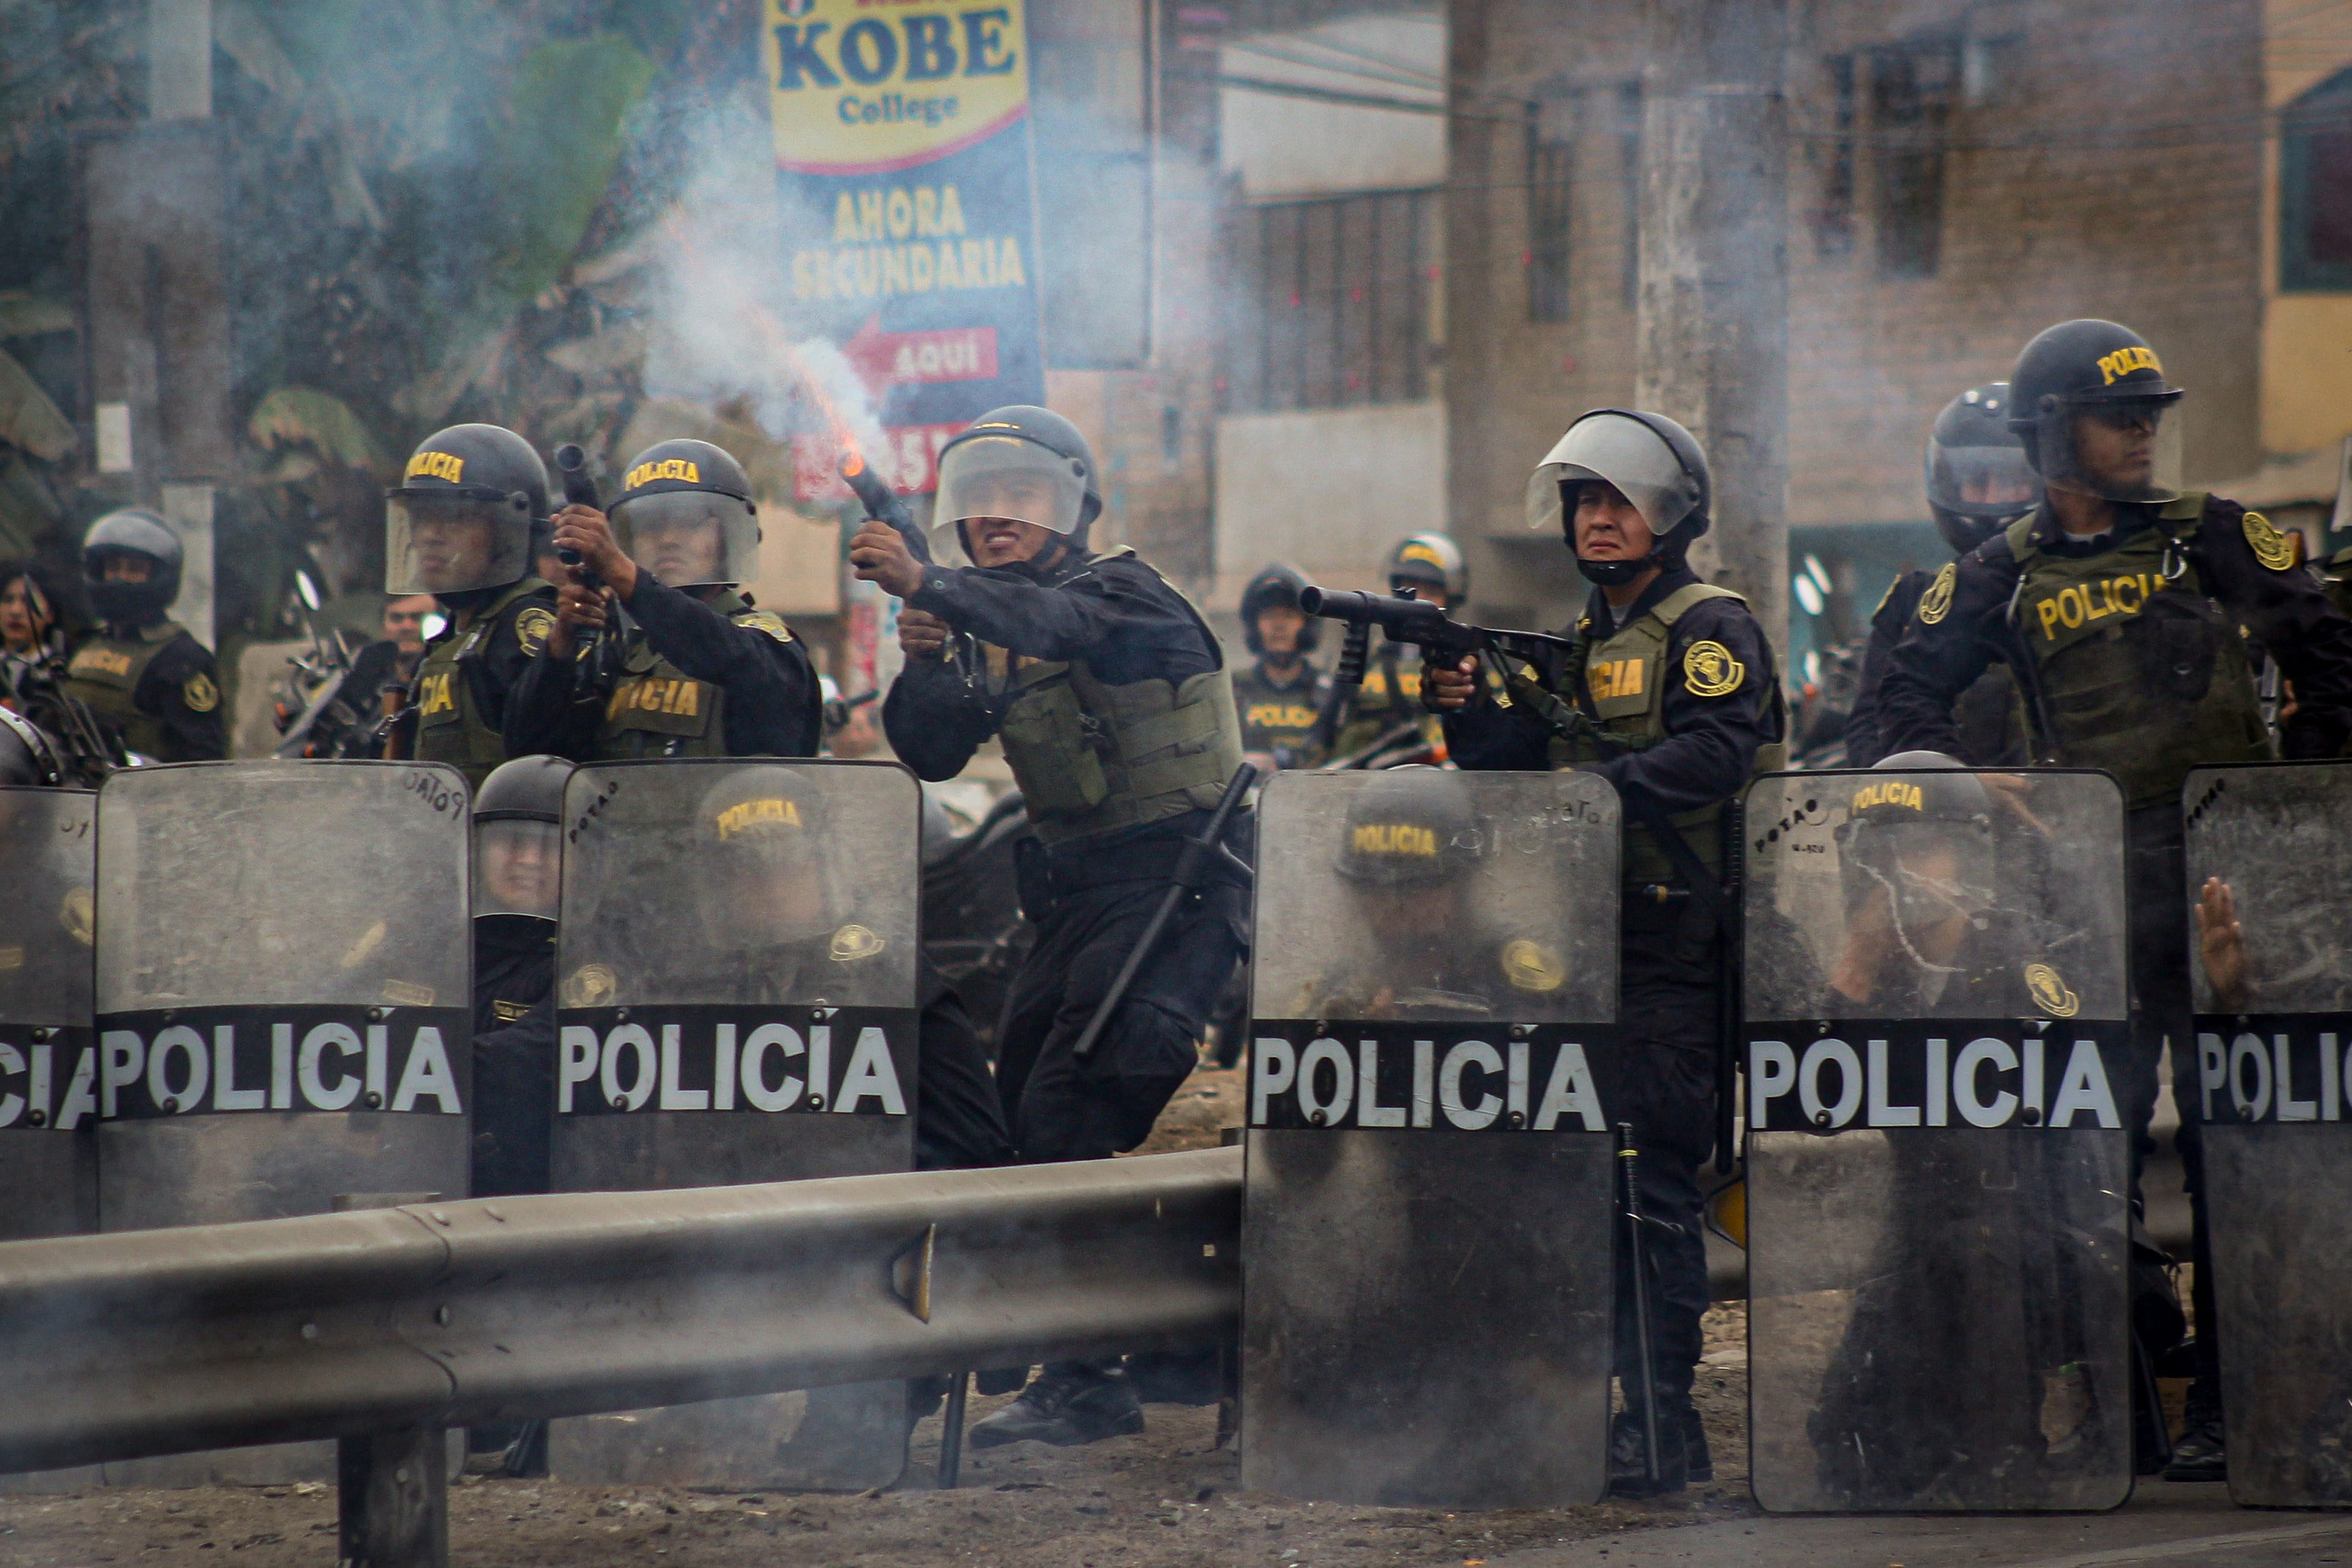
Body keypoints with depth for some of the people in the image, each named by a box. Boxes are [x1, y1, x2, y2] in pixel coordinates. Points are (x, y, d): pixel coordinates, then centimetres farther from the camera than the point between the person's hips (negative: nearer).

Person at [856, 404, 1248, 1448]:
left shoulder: (1123, 595, -11)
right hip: (1075, 889, 9)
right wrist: (925, 664, -12)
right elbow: (932, 755, 8)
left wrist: (924, 585, -49)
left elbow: (1058, 624, -34)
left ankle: (1085, 1381, -17)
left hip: (1171, 882, -9)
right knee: (1027, 1112, 9)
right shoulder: (989, 627, 14)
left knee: (1067, 1119, -18)